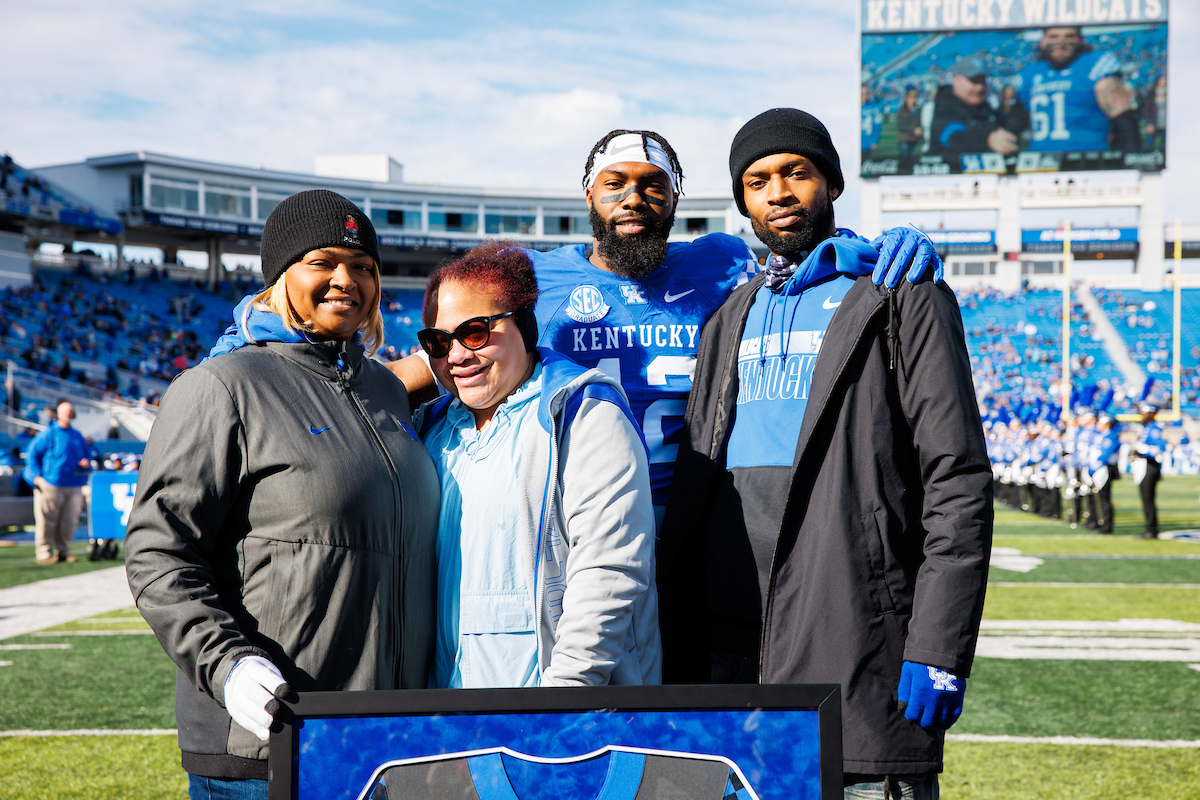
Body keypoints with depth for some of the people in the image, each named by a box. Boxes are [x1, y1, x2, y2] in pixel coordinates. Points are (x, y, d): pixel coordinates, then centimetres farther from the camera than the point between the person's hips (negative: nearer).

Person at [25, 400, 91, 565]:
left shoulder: (77, 436, 16)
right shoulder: (48, 433, 0)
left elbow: (87, 452, 29)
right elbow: (31, 453, 0)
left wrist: (87, 463, 5)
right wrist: (37, 476, -7)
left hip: (74, 486, 5)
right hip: (50, 485, -5)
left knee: (69, 521, 4)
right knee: (47, 521, -3)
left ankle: (63, 550, 14)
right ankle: (44, 552, 4)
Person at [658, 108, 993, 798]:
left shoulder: (904, 301, 3)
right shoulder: (731, 321, 20)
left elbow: (959, 481, -4)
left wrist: (939, 650, -13)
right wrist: (679, 657, 11)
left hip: (856, 646, -5)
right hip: (731, 651, 5)